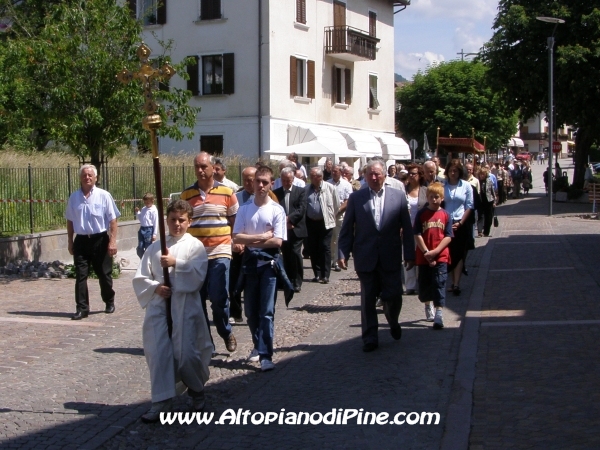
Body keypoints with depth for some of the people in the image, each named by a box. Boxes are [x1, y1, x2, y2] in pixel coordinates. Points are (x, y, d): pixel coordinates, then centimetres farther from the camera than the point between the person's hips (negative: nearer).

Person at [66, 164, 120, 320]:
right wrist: (70, 242, 10)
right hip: (81, 240, 2)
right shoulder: (74, 197, 4)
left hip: (100, 240, -2)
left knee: (104, 274, 9)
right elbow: (70, 221, 12)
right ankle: (82, 308, 4)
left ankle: (109, 302, 28)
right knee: (80, 275, -1)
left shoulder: (104, 196, -5)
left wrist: (113, 241, -10)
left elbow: (113, 220, -5)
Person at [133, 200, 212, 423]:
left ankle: (196, 389, 25)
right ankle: (161, 402, 2)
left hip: (186, 307, -3)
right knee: (158, 353, -4)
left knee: (186, 354, -3)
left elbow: (198, 275, -11)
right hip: (159, 306, 3)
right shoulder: (155, 248, 10)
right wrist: (155, 287, -10)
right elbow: (140, 278, 7)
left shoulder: (195, 246, 2)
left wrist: (176, 263, -18)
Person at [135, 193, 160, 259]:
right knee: (140, 248, 7)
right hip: (142, 229, 7)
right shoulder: (143, 209, 12)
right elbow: (140, 218, 24)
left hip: (149, 229, -7)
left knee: (148, 248, 1)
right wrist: (137, 212, 5)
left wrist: (154, 234, -13)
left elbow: (156, 223, -11)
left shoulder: (154, 210, -10)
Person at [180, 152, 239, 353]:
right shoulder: (186, 194, 6)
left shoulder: (227, 192, 1)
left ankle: (226, 332, 17)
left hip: (220, 253, -2)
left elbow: (236, 221, 7)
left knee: (218, 297, -10)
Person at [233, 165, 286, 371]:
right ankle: (258, 345, 31)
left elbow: (278, 241, -9)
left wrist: (251, 240, -7)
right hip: (250, 263, 3)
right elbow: (236, 237, -3)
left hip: (269, 263, -3)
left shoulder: (277, 210, -4)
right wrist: (262, 237, -13)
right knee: (250, 310, 12)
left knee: (267, 311, -7)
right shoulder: (244, 209, 5)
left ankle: (266, 355, -8)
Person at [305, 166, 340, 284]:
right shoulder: (306, 189, 4)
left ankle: (325, 275, 1)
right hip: (311, 222, 3)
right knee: (313, 249, 6)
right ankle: (317, 274, 15)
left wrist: (331, 216, 6)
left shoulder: (330, 188, -4)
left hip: (325, 223, -3)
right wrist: (304, 220, 5)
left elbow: (337, 205, 1)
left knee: (325, 249, -2)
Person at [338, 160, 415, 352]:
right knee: (368, 299, 5)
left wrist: (410, 255, 1)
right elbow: (347, 229, 3)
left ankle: (393, 322, 34)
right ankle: (370, 338, 16)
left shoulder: (398, 196, 2)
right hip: (366, 257, 0)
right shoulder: (356, 198, 2)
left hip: (390, 257, 0)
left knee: (393, 295, 2)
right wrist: (343, 253, -4)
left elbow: (407, 228, 3)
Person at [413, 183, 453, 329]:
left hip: (440, 257, -1)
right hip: (423, 256, 1)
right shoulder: (421, 214, 1)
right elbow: (417, 235, -4)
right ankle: (428, 307, 37)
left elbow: (448, 237, -3)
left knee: (439, 285, -7)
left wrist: (435, 252, -14)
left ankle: (439, 315, -10)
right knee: (424, 284, 12)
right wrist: (426, 252, -13)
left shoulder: (445, 215, 1)